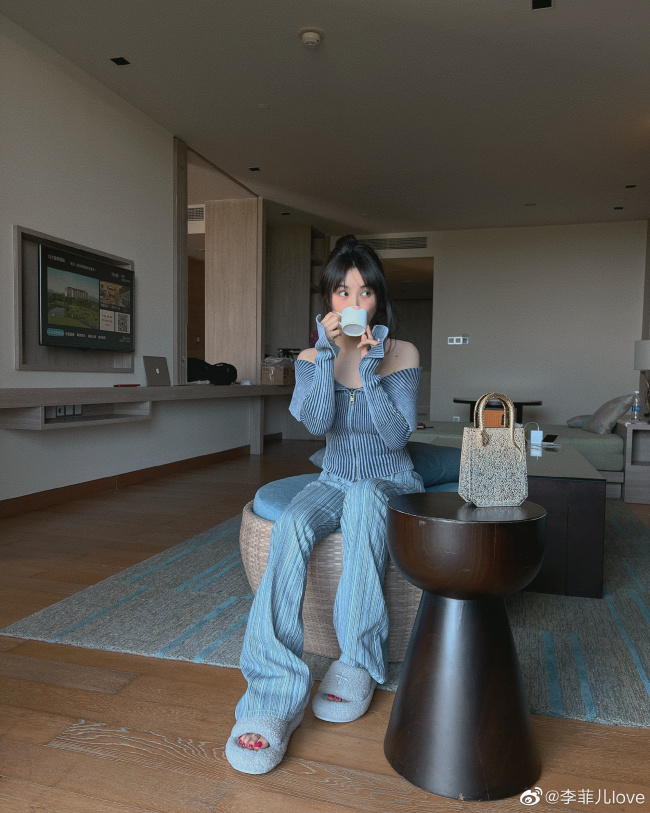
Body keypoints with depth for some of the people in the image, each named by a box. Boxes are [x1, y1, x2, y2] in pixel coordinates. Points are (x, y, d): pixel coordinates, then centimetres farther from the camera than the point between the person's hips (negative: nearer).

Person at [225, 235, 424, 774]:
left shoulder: (403, 354, -3)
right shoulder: (312, 358, 3)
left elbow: (397, 436, -12)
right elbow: (316, 422, -16)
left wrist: (369, 373, -23)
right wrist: (328, 355, -26)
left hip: (391, 485, -2)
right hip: (335, 483, 2)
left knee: (362, 496, -39)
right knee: (291, 526, -32)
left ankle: (358, 664, -28)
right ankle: (276, 694, -35)